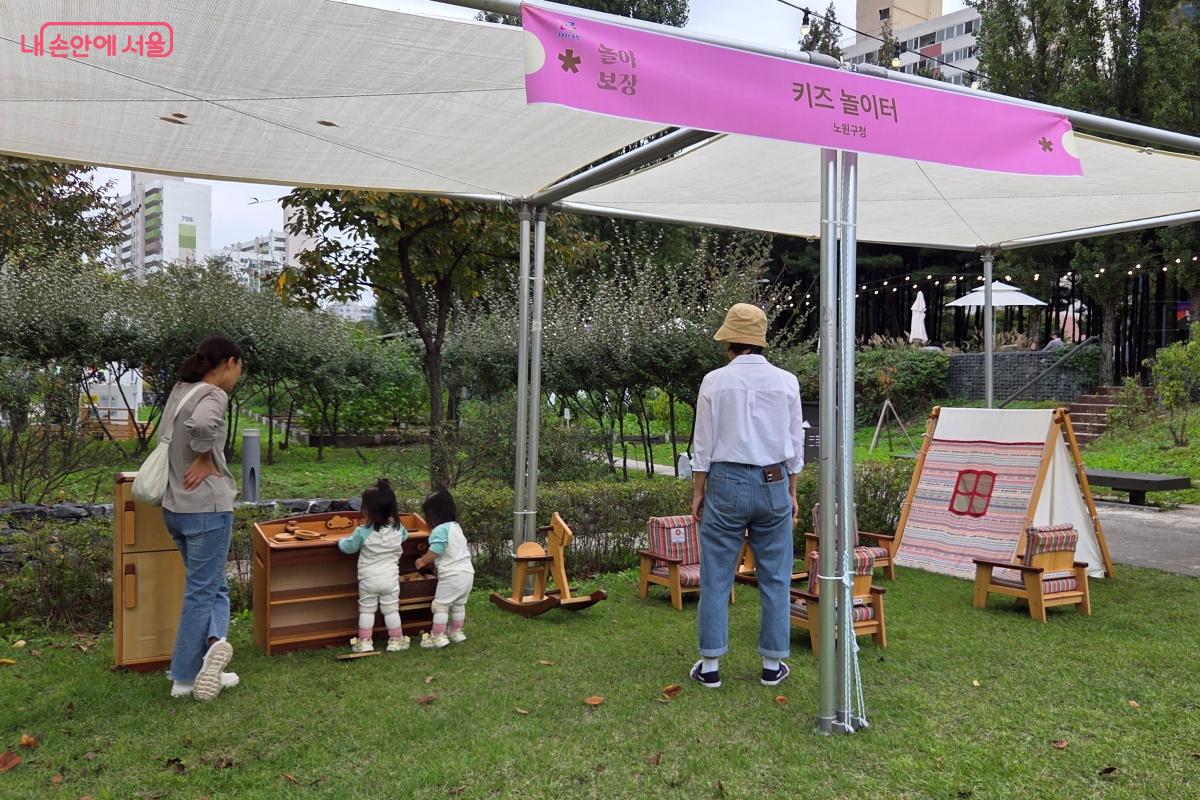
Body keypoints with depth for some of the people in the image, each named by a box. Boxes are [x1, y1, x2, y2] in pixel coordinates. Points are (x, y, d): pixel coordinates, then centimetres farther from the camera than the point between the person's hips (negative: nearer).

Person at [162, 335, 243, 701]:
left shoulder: (179, 392, 11)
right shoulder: (213, 394, -15)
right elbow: (202, 424, -36)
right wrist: (206, 459, -19)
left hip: (175, 506, 8)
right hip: (207, 507, -8)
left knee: (215, 585, 18)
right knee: (201, 591, 4)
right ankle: (185, 677, 13)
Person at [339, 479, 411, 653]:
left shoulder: (362, 532, -16)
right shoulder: (397, 528, -7)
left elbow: (348, 547, -3)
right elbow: (405, 537, 16)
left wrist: (341, 541, 18)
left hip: (368, 579, -2)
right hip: (390, 578, 2)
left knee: (366, 610, 12)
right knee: (391, 610, 11)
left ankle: (364, 642, 14)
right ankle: (396, 640, 16)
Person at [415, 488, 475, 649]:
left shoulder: (440, 530, -14)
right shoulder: (456, 526, 14)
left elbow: (433, 553, -16)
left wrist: (422, 561, 5)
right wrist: (427, 560, 21)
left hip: (452, 575, -9)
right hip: (467, 572, 9)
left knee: (440, 605, 0)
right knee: (459, 604, 19)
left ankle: (438, 636, 1)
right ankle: (456, 632, 29)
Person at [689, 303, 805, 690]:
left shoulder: (715, 381, -4)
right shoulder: (786, 382, 2)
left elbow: (704, 443, -2)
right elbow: (795, 444, 6)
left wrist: (698, 491, 7)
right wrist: (792, 493, 15)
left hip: (726, 483, -2)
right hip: (773, 484, 2)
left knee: (716, 577, 5)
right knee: (775, 578, 10)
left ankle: (709, 665, 10)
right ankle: (772, 664, 17)